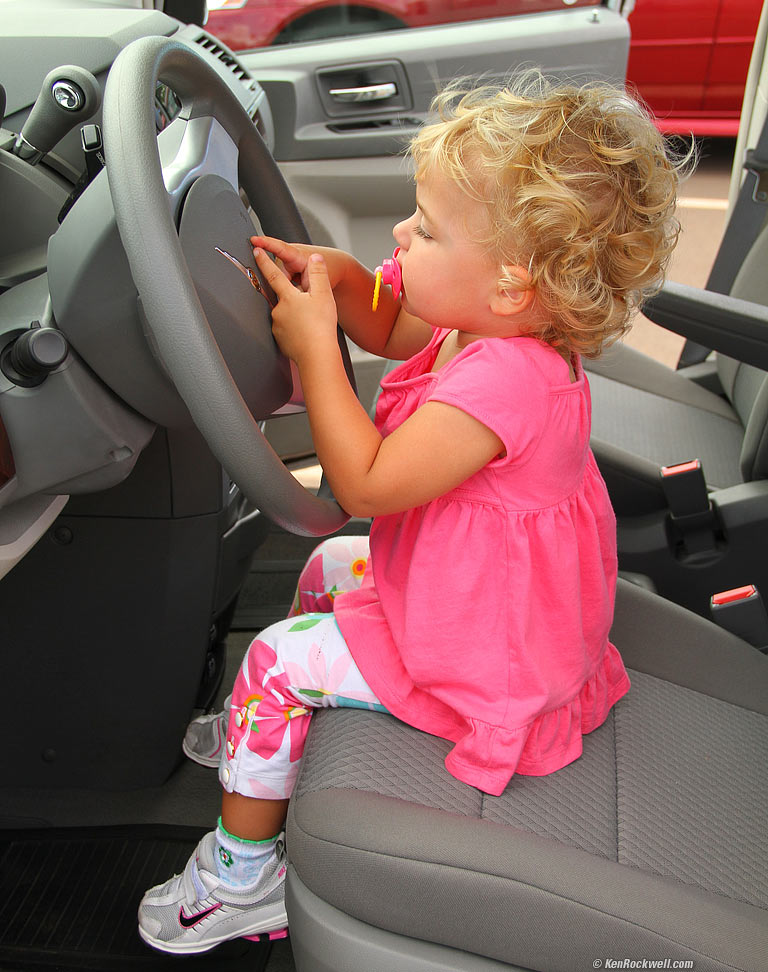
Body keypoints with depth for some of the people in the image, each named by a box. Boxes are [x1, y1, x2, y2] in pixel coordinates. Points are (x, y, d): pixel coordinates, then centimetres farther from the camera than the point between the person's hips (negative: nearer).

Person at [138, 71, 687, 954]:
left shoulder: (502, 379, -36)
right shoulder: (490, 326, -5)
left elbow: (366, 485, -31)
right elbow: (389, 329, 12)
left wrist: (314, 347, -26)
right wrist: (340, 278, -9)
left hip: (483, 662, -10)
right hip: (482, 596, 10)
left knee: (275, 662, -4)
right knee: (328, 567, 22)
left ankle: (242, 872, 19)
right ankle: (268, 726, 45)